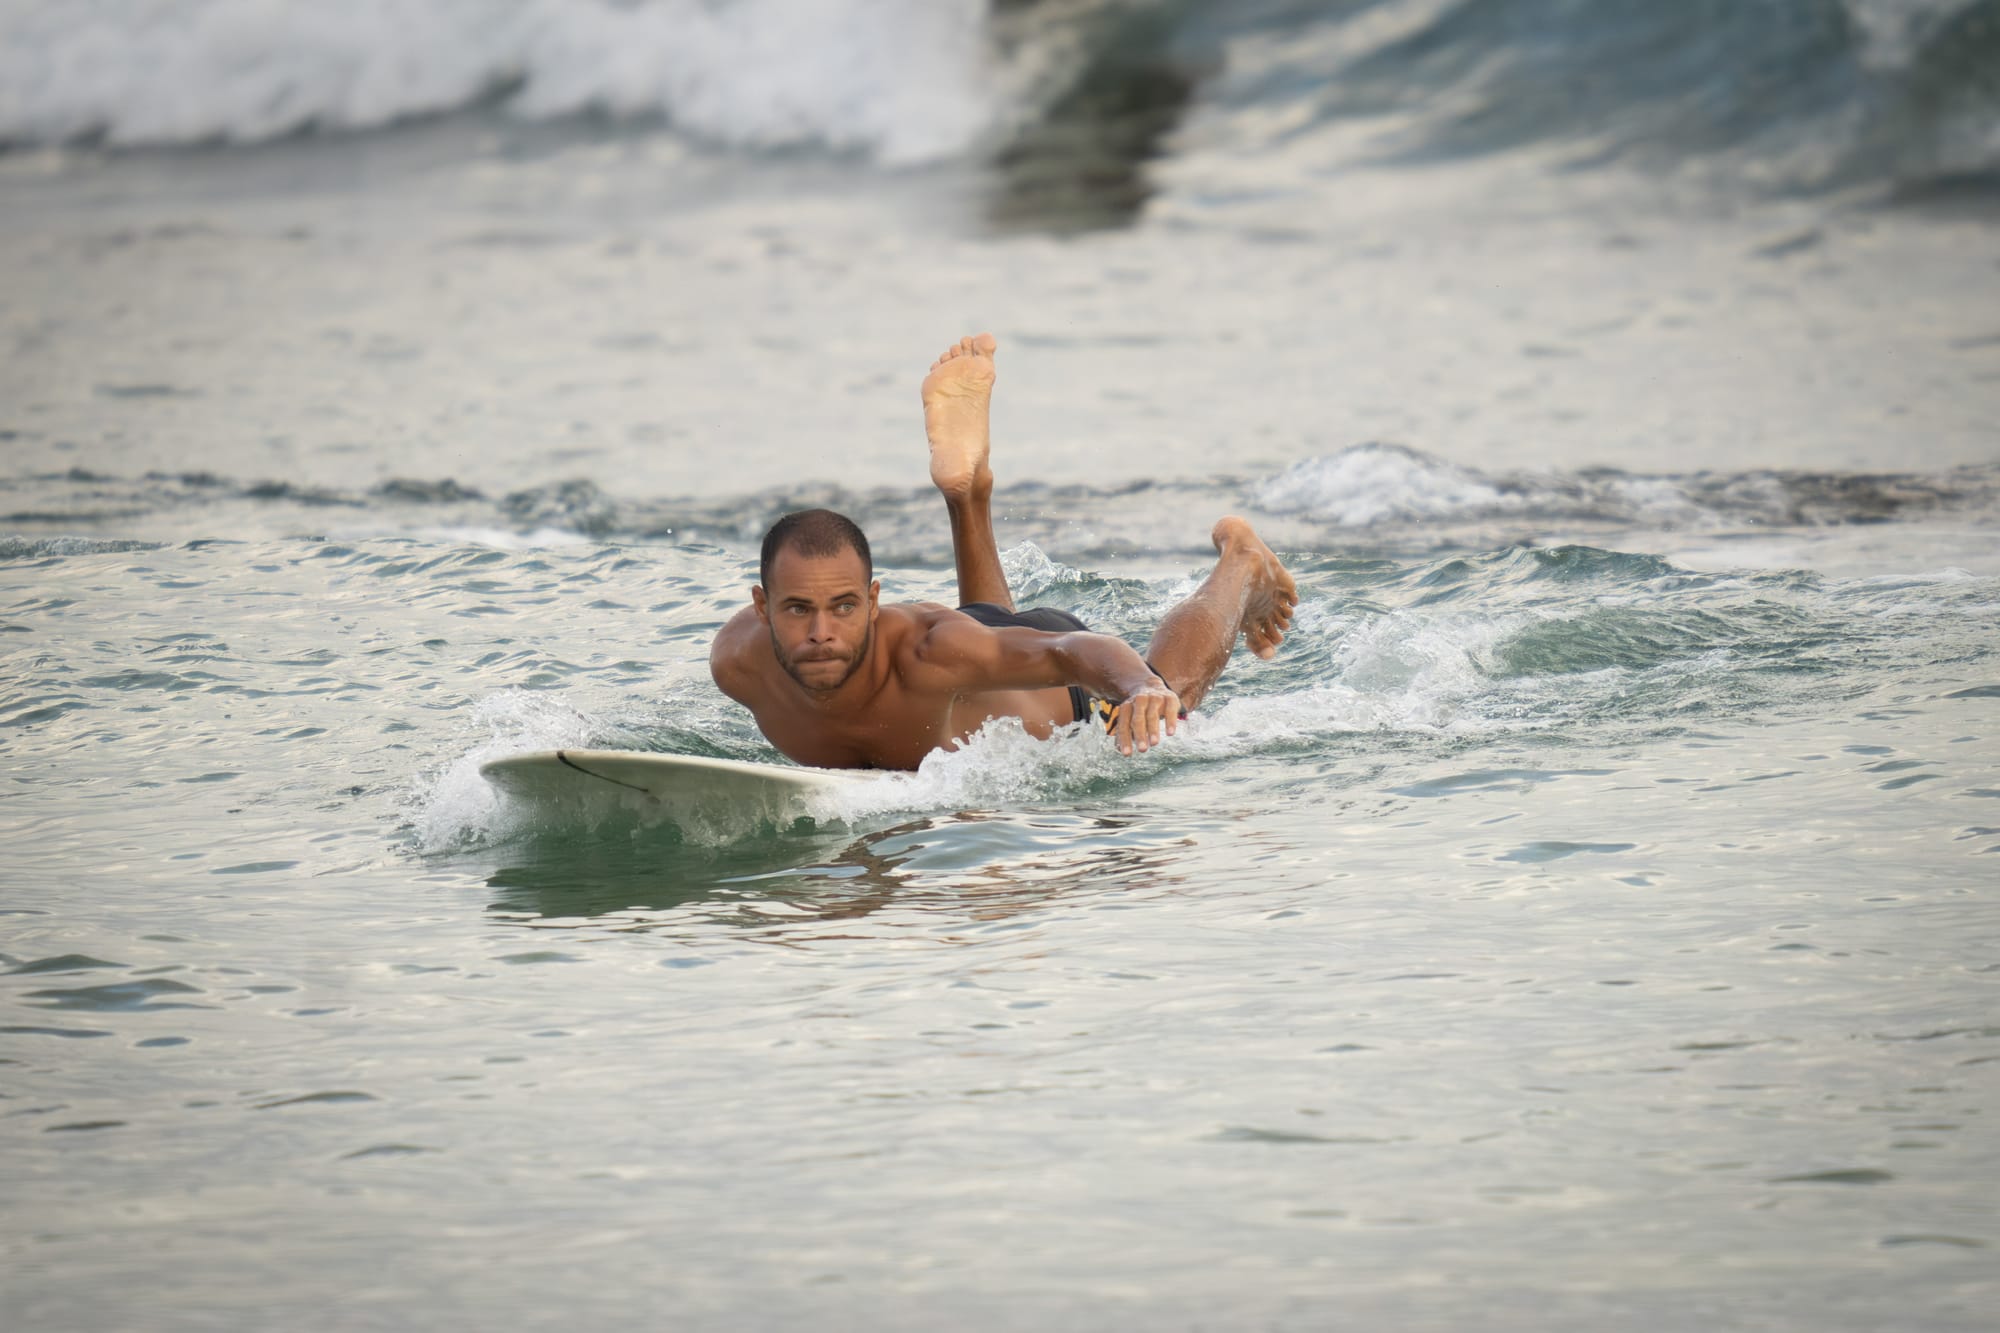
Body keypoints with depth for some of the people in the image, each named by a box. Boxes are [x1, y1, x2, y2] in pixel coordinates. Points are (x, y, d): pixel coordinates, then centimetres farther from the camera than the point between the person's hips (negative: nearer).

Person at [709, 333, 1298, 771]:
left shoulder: (927, 651, -49)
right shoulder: (737, 662, -35)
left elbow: (1075, 653, -52)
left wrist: (1141, 689, -72)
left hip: (1067, 697, -4)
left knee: (1164, 698, 30)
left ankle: (1240, 563, 53)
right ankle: (968, 493, 49)